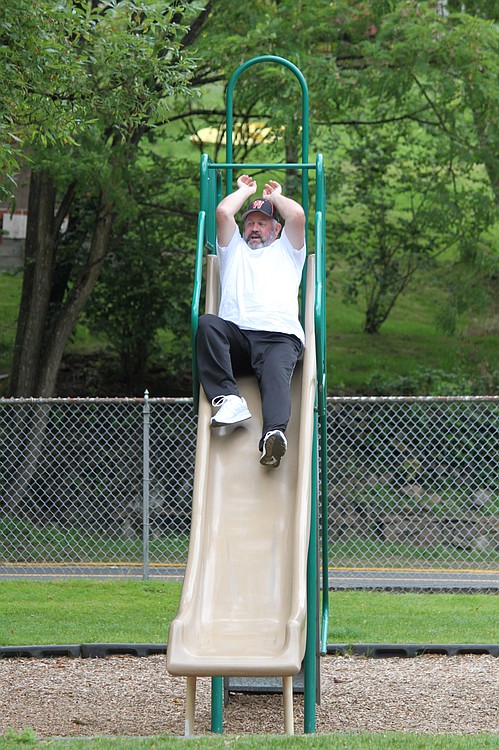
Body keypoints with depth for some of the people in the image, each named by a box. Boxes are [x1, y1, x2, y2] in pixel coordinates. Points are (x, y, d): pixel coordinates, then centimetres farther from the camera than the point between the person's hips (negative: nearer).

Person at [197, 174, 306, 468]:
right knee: (207, 324, -32)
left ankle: (274, 434, -62)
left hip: (279, 336, -2)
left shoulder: (286, 250, 33)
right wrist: (246, 190, 37)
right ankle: (229, 399, -42)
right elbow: (223, 212, 19)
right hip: (235, 335, 2)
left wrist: (275, 196, 33)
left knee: (276, 376, -33)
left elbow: (298, 215, 13)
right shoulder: (234, 248, 36)